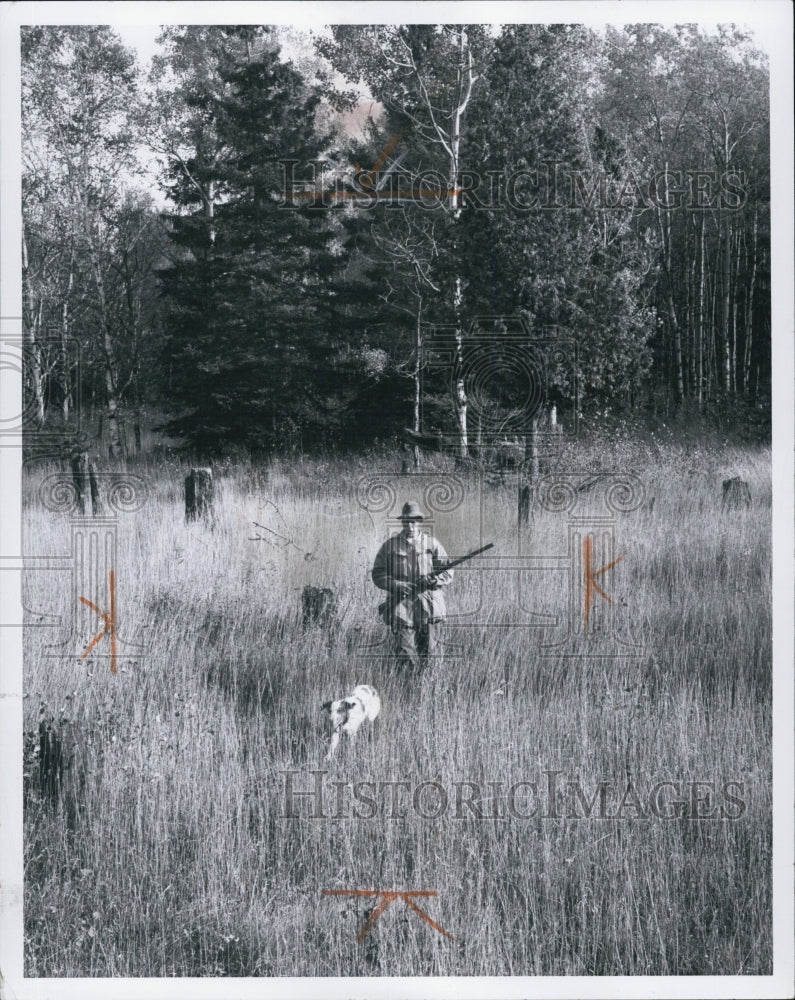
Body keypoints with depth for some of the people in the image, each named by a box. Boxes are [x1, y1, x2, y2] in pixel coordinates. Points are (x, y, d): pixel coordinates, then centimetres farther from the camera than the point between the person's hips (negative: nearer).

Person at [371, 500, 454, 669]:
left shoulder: (432, 544, 8)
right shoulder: (390, 545, 6)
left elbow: (448, 574, 7)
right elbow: (378, 574, 5)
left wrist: (433, 580, -13)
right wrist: (397, 585, -11)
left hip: (428, 603, 1)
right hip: (400, 601, -1)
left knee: (428, 649, 3)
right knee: (404, 652, -11)